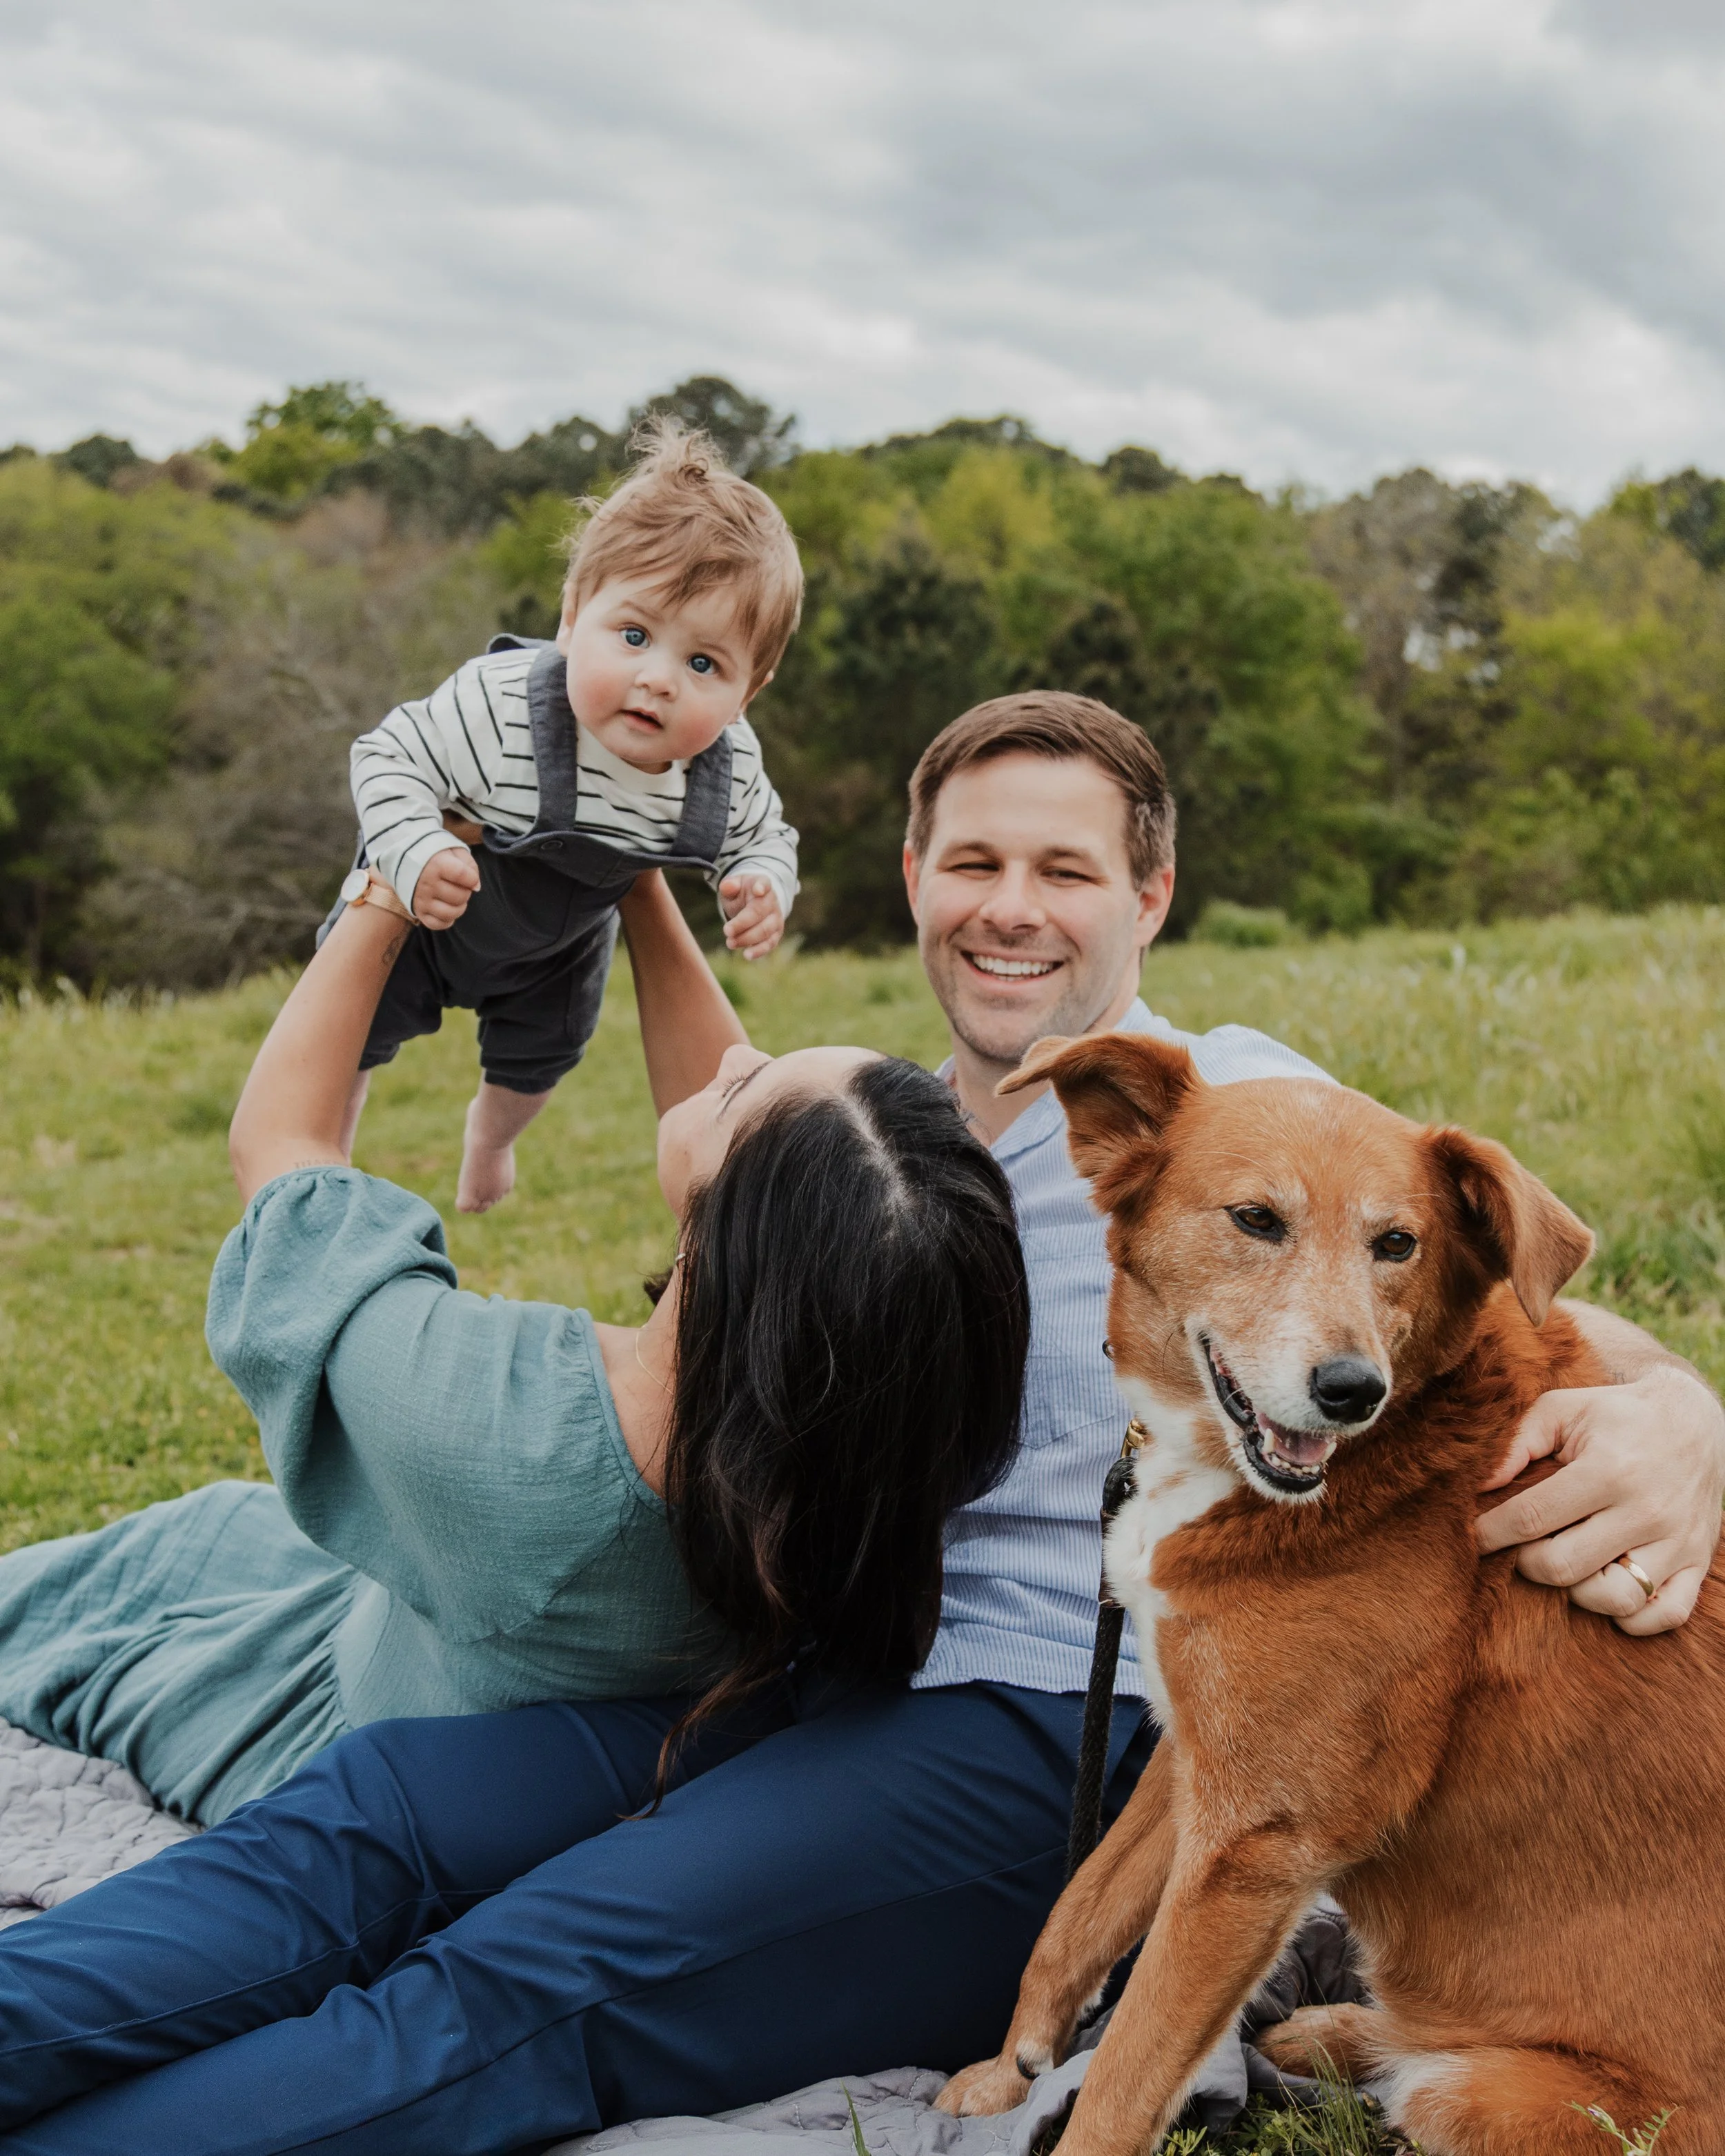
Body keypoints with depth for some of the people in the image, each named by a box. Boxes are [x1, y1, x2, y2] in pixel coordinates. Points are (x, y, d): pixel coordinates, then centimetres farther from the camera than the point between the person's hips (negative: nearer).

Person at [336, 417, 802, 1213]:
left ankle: (492, 1133, 67)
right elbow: (389, 757, -35)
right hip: (424, 907, -4)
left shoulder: (730, 771, -32)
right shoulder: (498, 707, -47)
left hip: (559, 946, 4)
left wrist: (762, 889, -33)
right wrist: (415, 856, -51)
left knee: (537, 1062, 29)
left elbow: (765, 839, -11)